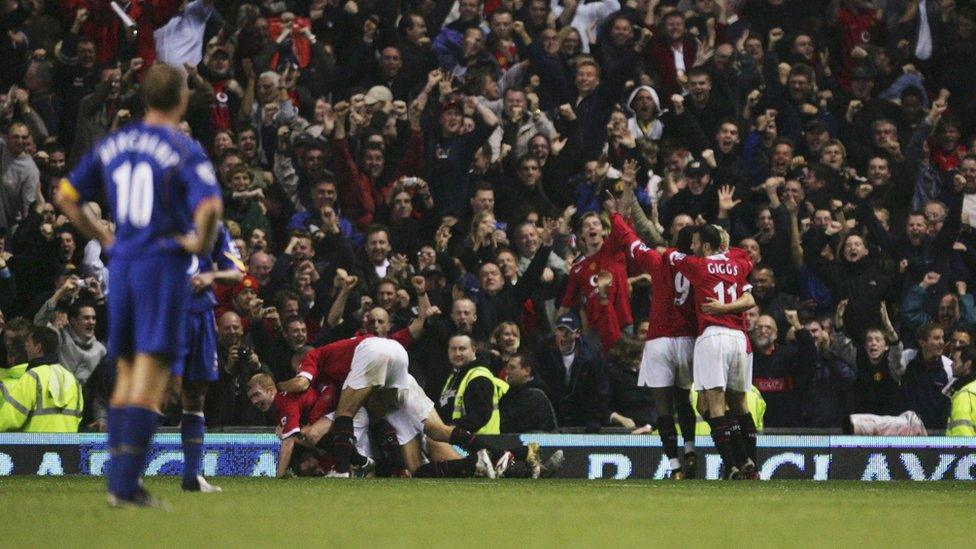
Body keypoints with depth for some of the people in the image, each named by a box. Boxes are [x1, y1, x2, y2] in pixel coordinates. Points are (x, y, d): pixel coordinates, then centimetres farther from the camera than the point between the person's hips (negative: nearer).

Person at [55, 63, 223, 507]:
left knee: (127, 374, 15)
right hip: (164, 265, -6)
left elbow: (66, 196, 15)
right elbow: (209, 206, -24)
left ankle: (117, 479, 14)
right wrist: (202, 242, -5)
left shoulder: (111, 146, 10)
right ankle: (126, 483, -11)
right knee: (150, 377, -5)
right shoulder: (185, 152, -9)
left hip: (122, 264, 6)